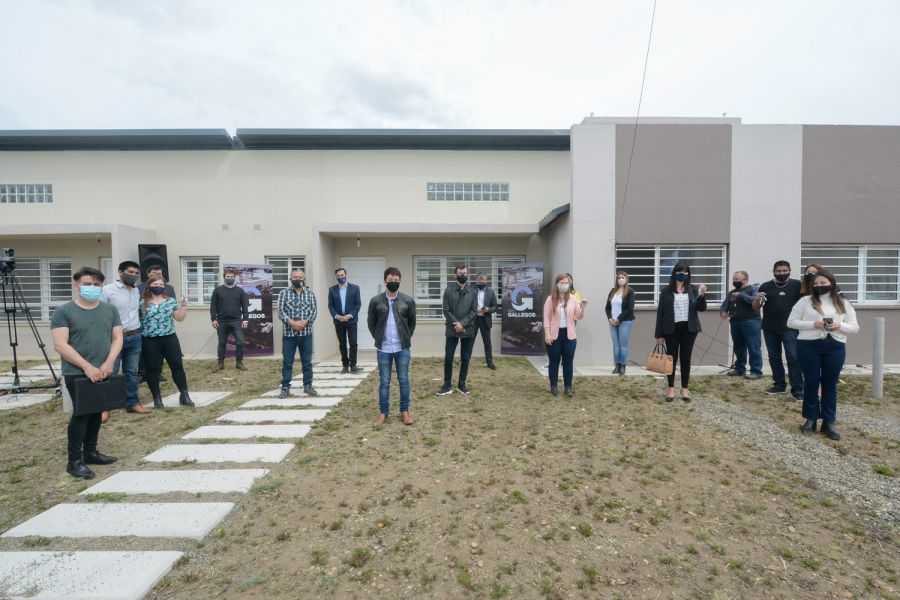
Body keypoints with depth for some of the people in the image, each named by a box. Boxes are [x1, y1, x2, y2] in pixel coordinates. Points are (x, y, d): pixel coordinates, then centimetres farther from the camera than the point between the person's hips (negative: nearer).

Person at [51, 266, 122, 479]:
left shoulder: (110, 310, 7)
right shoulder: (63, 312, -6)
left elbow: (117, 338, 5)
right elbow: (60, 345, -12)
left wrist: (109, 362, -10)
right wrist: (87, 366, -18)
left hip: (103, 373, 4)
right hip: (77, 374, -4)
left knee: (96, 413, 13)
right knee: (81, 414, -3)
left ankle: (90, 452, 26)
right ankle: (74, 461, 8)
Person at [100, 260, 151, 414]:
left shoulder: (136, 291, 11)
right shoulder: (108, 290, -6)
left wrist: (137, 331, 15)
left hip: (135, 337, 5)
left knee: (132, 372, 11)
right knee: (110, 373, 0)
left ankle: (132, 403, 18)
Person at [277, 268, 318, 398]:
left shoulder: (310, 293, 7)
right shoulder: (283, 293, 4)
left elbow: (314, 311, 0)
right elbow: (281, 311, -4)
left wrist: (304, 322, -16)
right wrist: (291, 322, -19)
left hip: (306, 333, 1)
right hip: (288, 333, -1)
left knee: (307, 361, 8)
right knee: (287, 362, 5)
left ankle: (308, 386, 19)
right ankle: (285, 388, 14)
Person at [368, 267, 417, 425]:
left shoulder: (408, 301, -1)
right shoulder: (375, 301, -2)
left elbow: (412, 321, 10)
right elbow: (371, 322, 10)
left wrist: (406, 337, 8)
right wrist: (378, 338, 7)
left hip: (403, 348, 0)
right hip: (383, 349, 0)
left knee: (404, 380, 8)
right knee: (384, 382, 8)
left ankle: (404, 411, 21)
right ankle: (383, 413, 21)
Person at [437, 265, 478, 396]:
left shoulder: (473, 292, 6)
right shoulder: (448, 290, 2)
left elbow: (473, 311, -1)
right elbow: (446, 310, -3)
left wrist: (462, 323, -13)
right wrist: (456, 324, -14)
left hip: (468, 330, 2)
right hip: (452, 330, -1)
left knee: (465, 359, 8)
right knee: (448, 358, 1)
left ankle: (461, 384, 21)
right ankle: (447, 386, 13)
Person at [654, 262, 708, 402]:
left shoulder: (694, 289, 6)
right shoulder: (666, 291, 1)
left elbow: (701, 308, 2)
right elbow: (660, 312, 0)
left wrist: (702, 295, -17)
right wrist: (659, 334, -4)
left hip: (689, 328, 1)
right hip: (671, 329, -1)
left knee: (686, 358, 6)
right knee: (672, 358, 5)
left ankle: (684, 389, 17)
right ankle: (671, 389, 15)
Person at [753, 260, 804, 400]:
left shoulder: (797, 285, 1)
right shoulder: (765, 287, 5)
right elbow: (755, 308, 7)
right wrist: (757, 299, -13)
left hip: (790, 328, -3)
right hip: (769, 329, 3)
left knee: (793, 358, -5)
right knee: (774, 358, 11)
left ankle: (797, 389, 1)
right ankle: (779, 385, 22)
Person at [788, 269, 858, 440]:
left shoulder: (844, 303, 10)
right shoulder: (805, 301, 2)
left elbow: (855, 327, 9)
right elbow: (791, 322, -1)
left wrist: (840, 326, -12)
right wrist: (812, 324, -16)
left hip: (835, 348, 2)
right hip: (808, 346, -2)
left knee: (830, 385, 8)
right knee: (811, 383, 5)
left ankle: (828, 422, 17)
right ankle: (811, 419, 16)